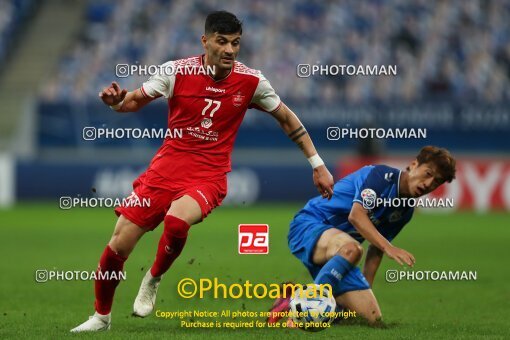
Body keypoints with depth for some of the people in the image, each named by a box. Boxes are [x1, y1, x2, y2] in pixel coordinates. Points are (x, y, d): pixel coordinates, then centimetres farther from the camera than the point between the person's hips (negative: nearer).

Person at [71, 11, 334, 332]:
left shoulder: (250, 81, -5)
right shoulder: (177, 71, -6)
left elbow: (286, 117, 10)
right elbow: (134, 101, 6)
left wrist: (317, 163, 9)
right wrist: (116, 100, -18)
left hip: (209, 176, -1)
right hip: (166, 167, 1)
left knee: (176, 221, -34)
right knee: (119, 244, -2)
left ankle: (153, 280, -4)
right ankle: (102, 316, 23)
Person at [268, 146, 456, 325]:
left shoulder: (406, 211, 11)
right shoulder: (383, 175, -13)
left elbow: (376, 249, 16)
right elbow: (356, 215, -27)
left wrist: (366, 289, 9)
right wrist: (388, 247, -36)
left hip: (337, 251, 8)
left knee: (372, 317, -4)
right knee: (351, 248, -42)